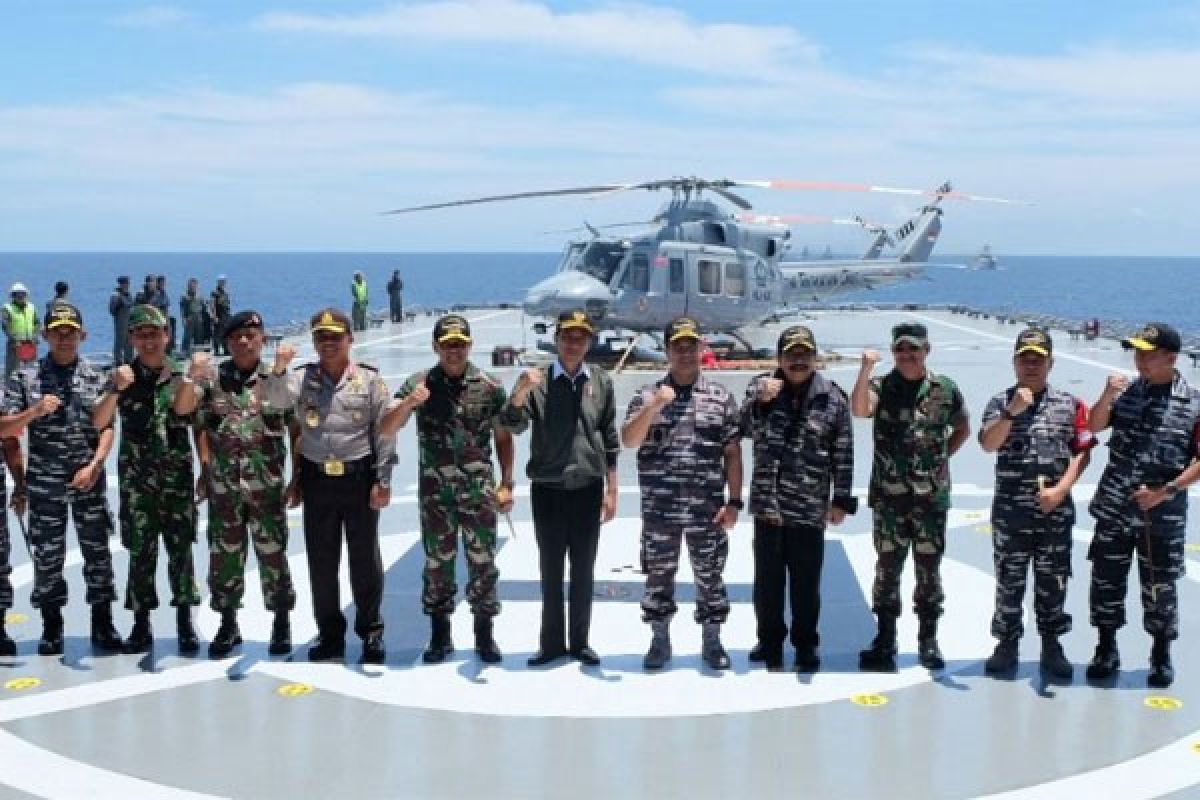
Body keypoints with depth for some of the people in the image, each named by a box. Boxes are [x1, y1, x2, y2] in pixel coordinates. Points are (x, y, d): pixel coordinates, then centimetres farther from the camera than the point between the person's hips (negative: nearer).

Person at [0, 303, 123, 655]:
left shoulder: (95, 378, 4)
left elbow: (107, 429, 1)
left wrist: (94, 465, -13)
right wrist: (34, 411, -20)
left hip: (89, 480, 1)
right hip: (44, 483, -1)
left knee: (98, 552, 4)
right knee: (47, 556, 5)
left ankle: (102, 624, 14)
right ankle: (51, 626, 18)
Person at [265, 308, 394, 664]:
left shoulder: (370, 380, -1)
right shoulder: (303, 378, 5)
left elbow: (384, 433, -2)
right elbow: (275, 400, -13)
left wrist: (383, 481, -8)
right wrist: (278, 370, -32)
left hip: (359, 479, -2)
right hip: (317, 481, 2)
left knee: (365, 559, 5)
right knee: (321, 561, 8)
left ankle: (371, 631, 17)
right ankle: (330, 634, 20)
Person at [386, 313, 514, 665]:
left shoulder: (490, 386, 0)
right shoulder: (418, 384, 0)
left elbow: (503, 438, 6)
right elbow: (387, 429, -5)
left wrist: (507, 484, 0)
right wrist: (407, 403, -24)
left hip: (479, 488, -1)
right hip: (435, 490, 1)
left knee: (482, 562, 3)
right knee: (437, 563, 8)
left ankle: (484, 633, 15)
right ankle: (440, 634, 19)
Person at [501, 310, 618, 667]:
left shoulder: (601, 382, 3)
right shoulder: (538, 382, -3)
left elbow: (610, 439, 7)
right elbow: (514, 425, -15)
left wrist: (611, 490, 5)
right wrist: (520, 393, -34)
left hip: (588, 489, 1)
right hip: (548, 489, -1)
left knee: (583, 571, 9)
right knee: (551, 570, 7)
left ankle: (579, 641, 19)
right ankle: (552, 642, 16)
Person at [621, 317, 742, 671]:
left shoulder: (721, 396, 4)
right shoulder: (647, 395, 3)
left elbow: (732, 453, 4)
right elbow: (629, 441, -9)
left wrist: (734, 502, -2)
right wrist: (654, 407, -22)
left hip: (708, 509, 0)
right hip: (659, 509, 0)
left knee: (710, 577, 8)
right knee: (659, 576, 9)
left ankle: (712, 641, 21)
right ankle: (660, 641, 22)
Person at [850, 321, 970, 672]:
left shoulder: (945, 389, 4)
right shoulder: (882, 386, -1)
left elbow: (962, 428, 18)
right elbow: (859, 409, -22)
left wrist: (943, 456, 5)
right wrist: (866, 369, -32)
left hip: (932, 496, 1)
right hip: (889, 496, -1)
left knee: (929, 570, 8)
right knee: (888, 568, 5)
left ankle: (928, 639, 19)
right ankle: (885, 639, 13)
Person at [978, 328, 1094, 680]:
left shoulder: (1070, 405, 3)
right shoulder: (1000, 403, 1)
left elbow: (1082, 452, 1)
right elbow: (988, 444, -14)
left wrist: (1061, 489, -11)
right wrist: (1012, 411, -25)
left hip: (1055, 510, 1)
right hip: (1010, 510, 0)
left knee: (1053, 581, 8)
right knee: (1009, 580, 8)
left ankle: (1052, 647, 20)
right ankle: (1007, 644, 20)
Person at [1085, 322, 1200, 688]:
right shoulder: (1127, 391, 2)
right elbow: (1095, 426, 0)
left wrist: (1167, 490, -16)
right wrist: (1107, 395, -17)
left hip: (1163, 515, -3)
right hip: (1114, 509, 3)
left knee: (1159, 589, 8)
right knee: (1106, 581, 10)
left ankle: (1161, 655, 25)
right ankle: (1106, 649, 25)